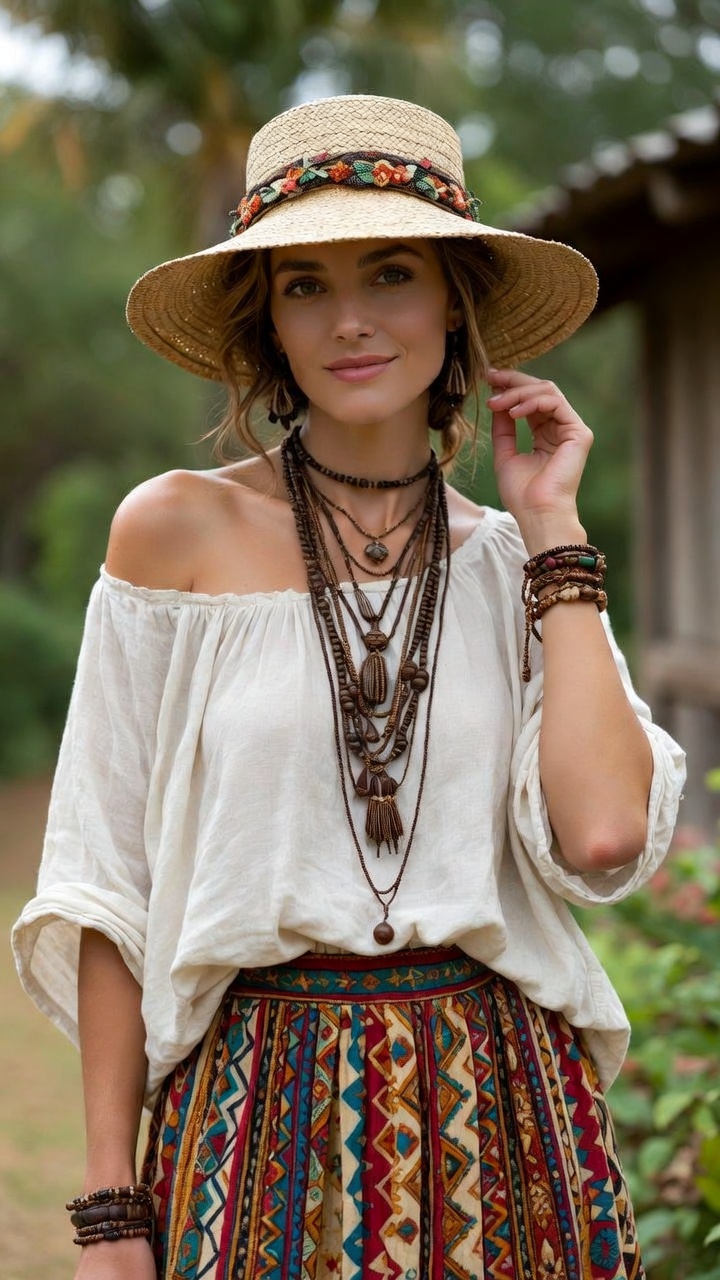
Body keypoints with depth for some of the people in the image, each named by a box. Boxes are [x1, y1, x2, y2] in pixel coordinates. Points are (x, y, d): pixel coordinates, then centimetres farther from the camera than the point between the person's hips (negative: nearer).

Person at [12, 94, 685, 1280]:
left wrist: (553, 529, -5)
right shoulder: (179, 529, -2)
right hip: (262, 1124, -2)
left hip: (501, 1118, 2)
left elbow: (605, 836, -13)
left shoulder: (517, 561, 5)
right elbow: (106, 888, -2)